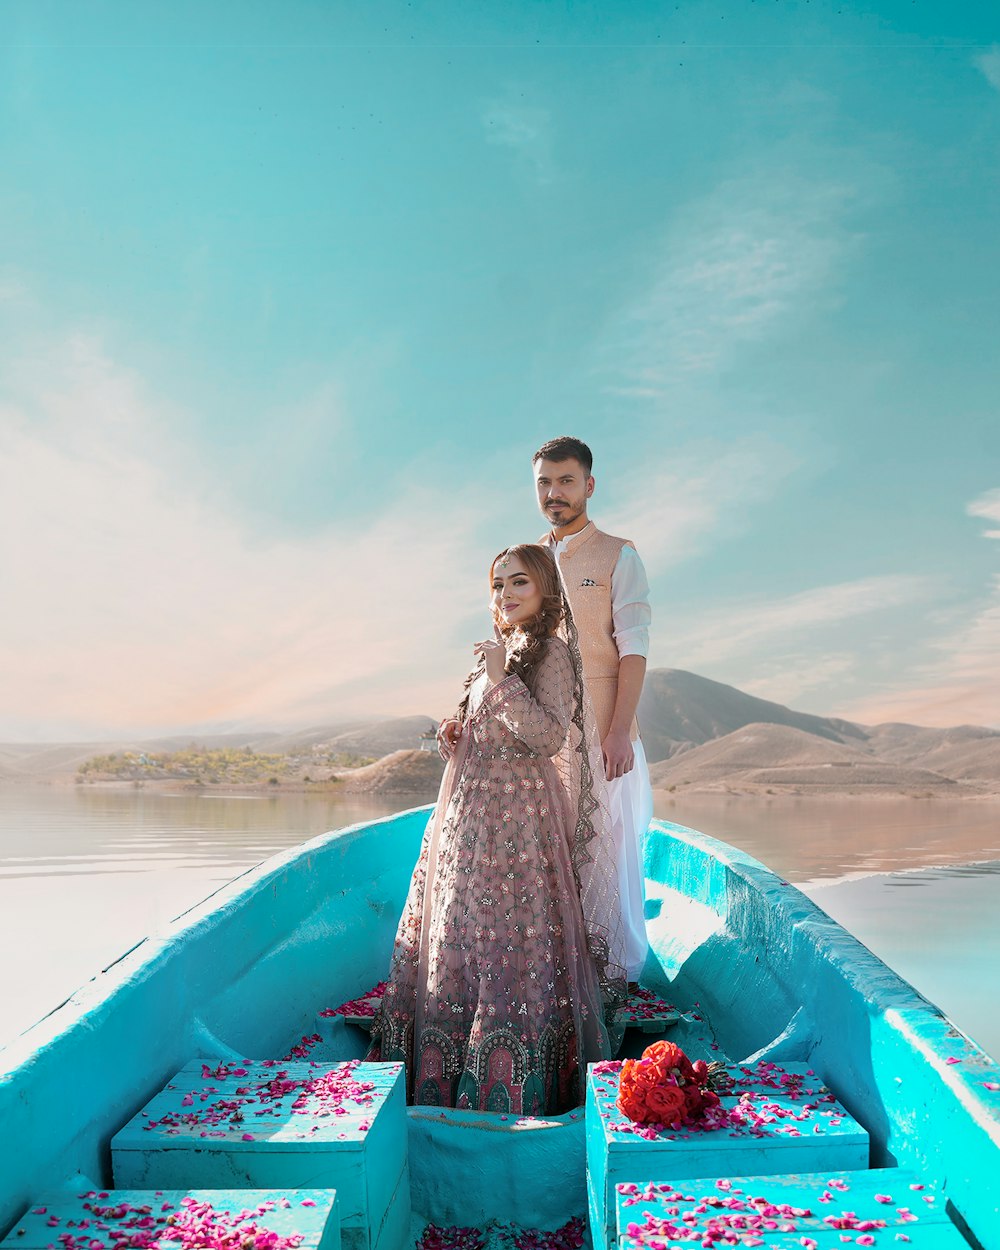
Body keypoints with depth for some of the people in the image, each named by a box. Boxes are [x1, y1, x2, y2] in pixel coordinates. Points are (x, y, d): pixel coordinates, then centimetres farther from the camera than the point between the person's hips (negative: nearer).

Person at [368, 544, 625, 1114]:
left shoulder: (550, 651, -8)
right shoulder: (501, 652, 16)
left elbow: (549, 737, -19)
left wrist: (501, 678, -23)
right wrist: (457, 741, 4)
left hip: (518, 815, -8)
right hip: (472, 814, 9)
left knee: (510, 936, -7)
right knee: (462, 936, 11)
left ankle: (512, 1083, 3)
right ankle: (459, 1075, 23)